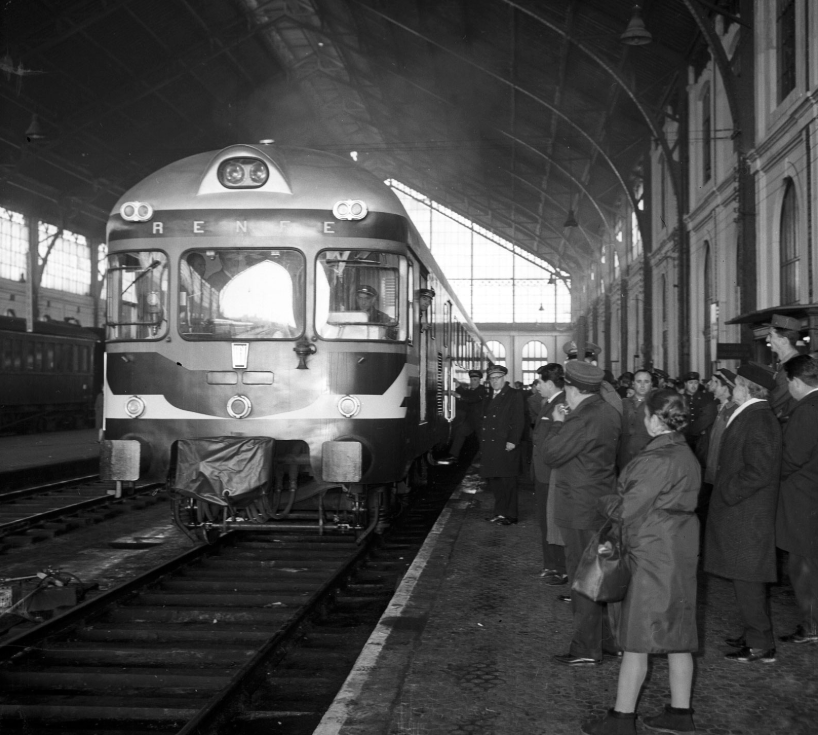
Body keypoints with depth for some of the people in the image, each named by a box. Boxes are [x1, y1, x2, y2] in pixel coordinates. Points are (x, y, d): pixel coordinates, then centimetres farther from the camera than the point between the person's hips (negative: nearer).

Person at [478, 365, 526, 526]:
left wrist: (513, 441, -17)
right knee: (494, 481, 10)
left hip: (506, 446, -7)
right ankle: (499, 512, 20)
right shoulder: (488, 399, 20)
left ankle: (510, 515, 2)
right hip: (489, 446, 7)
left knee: (507, 481, -4)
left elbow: (518, 421, -9)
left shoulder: (514, 396, -2)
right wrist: (482, 439, 11)